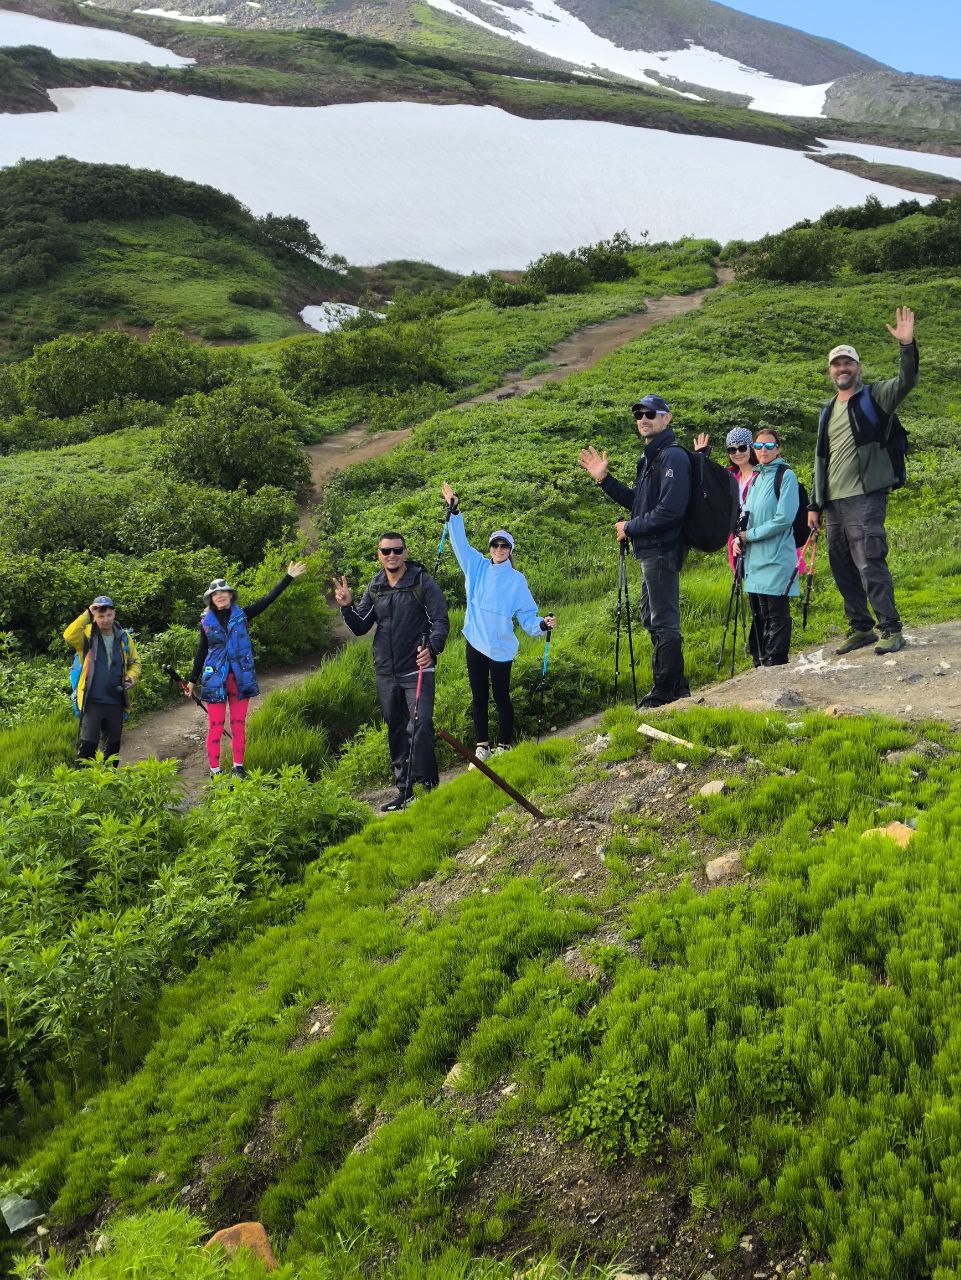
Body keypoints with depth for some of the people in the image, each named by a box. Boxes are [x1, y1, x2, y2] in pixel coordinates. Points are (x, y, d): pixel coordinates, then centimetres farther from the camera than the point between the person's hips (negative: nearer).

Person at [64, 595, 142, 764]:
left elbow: (135, 662, 18)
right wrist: (87, 614, -24)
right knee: (87, 746, -9)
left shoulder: (124, 637, 7)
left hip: (115, 702, 4)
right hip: (91, 702, -4)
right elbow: (69, 636, -25)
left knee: (113, 747, 15)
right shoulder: (87, 634, -3)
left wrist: (131, 678, -2)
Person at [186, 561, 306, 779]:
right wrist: (192, 680, 14)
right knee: (215, 725, -2)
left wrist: (289, 577, -7)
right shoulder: (206, 622, 4)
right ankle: (215, 770, 4)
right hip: (215, 678, -1)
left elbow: (268, 599, -2)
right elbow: (201, 653, 12)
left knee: (238, 724, 5)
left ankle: (238, 767, 14)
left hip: (241, 677, 1)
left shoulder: (242, 614, 3)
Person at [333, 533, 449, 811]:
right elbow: (360, 627, 13)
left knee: (420, 726, -18)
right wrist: (347, 607, -6)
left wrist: (432, 648, -24)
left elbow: (440, 621, -7)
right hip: (385, 673, 6)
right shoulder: (374, 588, 11)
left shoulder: (423, 582, -3)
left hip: (418, 670, -5)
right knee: (396, 732, 11)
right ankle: (404, 791, 20)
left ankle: (428, 786, -10)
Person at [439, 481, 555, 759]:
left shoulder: (516, 579, 0)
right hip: (474, 642, 3)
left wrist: (542, 624, -23)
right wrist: (454, 511, -7)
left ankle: (503, 747, 11)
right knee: (478, 697, 9)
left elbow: (526, 615, -4)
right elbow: (460, 542, 2)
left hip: (501, 647, -3)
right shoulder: (477, 567, 6)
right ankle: (482, 746, 18)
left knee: (501, 697, 1)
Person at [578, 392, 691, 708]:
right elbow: (637, 502, 21)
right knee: (652, 619, 18)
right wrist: (604, 479, 11)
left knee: (664, 622, -5)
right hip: (651, 551, 11)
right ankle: (674, 686, 28)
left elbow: (670, 510, -24)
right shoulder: (649, 458, 17)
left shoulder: (672, 456, -15)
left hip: (663, 551, -11)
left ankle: (666, 690, 3)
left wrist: (630, 528, -15)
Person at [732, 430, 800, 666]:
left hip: (776, 558, -8)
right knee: (757, 613, 11)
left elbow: (784, 518, -14)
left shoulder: (785, 475, -5)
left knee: (776, 614, -5)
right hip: (754, 558, 8)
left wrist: (750, 535, -10)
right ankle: (760, 666, 18)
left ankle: (775, 664, -1)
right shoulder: (756, 478, 17)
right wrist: (739, 538, 2)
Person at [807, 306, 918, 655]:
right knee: (842, 569, 9)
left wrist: (907, 345, -32)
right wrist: (814, 504, 16)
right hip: (833, 502, 7)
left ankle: (891, 629, -7)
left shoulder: (874, 396, 3)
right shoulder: (828, 411, 20)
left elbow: (906, 381, -17)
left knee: (870, 564, -14)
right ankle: (861, 628, 19)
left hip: (865, 497, -7)